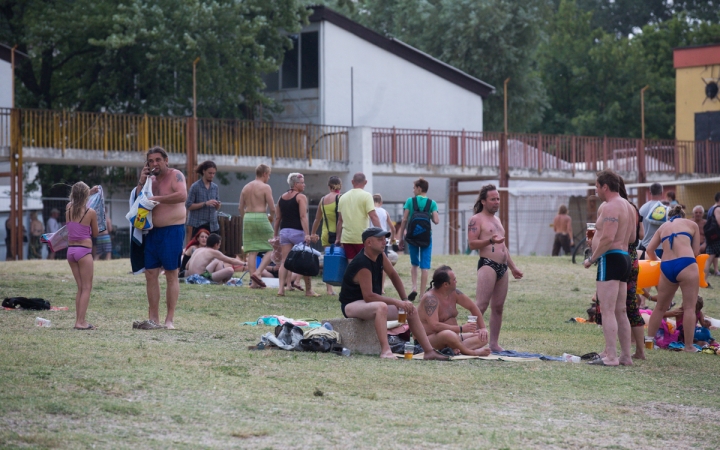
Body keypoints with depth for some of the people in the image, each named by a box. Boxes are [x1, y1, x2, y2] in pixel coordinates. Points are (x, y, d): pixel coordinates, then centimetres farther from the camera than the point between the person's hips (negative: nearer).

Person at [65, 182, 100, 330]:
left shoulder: (69, 208, 3)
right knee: (87, 288, 0)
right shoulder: (91, 212, -10)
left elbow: (76, 201, 30)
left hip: (71, 250, 6)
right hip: (84, 250, -6)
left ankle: (79, 320, 12)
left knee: (80, 288, 14)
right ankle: (80, 321, -8)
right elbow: (95, 234, 2)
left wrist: (90, 192, 33)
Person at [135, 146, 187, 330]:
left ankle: (170, 319, -2)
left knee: (171, 274, -3)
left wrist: (156, 199, -21)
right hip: (153, 231, 7)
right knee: (150, 274, 4)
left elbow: (182, 196, -23)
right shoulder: (151, 179, 15)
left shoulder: (175, 175, -6)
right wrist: (141, 182, 1)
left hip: (172, 230, -7)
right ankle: (153, 319, 8)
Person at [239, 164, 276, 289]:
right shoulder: (265, 187, -6)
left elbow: (240, 208, 12)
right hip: (261, 218, -6)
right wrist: (271, 217, 10)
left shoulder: (246, 187, 12)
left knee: (251, 252, 5)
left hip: (247, 218, 6)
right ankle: (257, 273, -14)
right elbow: (272, 208, -10)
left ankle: (254, 282, 2)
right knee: (270, 249, 3)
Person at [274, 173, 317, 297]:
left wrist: (276, 234, 19)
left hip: (284, 231, 6)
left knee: (284, 261, 2)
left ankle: (281, 289, -9)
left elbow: (278, 218, 15)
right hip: (297, 231, -6)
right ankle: (308, 290, 8)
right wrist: (307, 234, -21)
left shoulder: (281, 198, 13)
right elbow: (303, 217, -16)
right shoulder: (301, 197, -6)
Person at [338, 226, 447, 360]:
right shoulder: (363, 265, -27)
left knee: (411, 310, 4)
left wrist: (405, 300, 0)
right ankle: (385, 351, -48)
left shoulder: (380, 256, 0)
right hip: (351, 305, -10)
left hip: (371, 303, 10)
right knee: (381, 306, -40)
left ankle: (429, 351, 4)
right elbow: (368, 296, -30)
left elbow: (393, 276, 9)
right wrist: (396, 302, -27)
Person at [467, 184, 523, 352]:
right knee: (481, 305, -16)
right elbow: (472, 244, -12)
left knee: (498, 307, 6)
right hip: (487, 265, -8)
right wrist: (490, 240, -25)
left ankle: (494, 343, 8)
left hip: (502, 267, 8)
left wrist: (513, 267, 25)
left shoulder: (496, 220, 24)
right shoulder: (477, 219, -2)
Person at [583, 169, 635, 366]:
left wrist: (592, 258, -14)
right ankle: (626, 356, 15)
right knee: (620, 311, 14)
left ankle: (611, 356, -15)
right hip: (624, 257, 10)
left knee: (607, 311, -11)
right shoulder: (627, 206, 18)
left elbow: (608, 238, -23)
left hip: (610, 259, -10)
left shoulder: (610, 207, -13)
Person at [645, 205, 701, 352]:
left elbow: (649, 250, 16)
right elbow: (696, 251, 13)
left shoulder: (663, 227, 23)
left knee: (660, 307, 17)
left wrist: (657, 261, 34)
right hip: (686, 265, -4)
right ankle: (689, 346, -6)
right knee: (689, 307, -1)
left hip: (666, 267, 4)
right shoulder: (692, 224, 16)